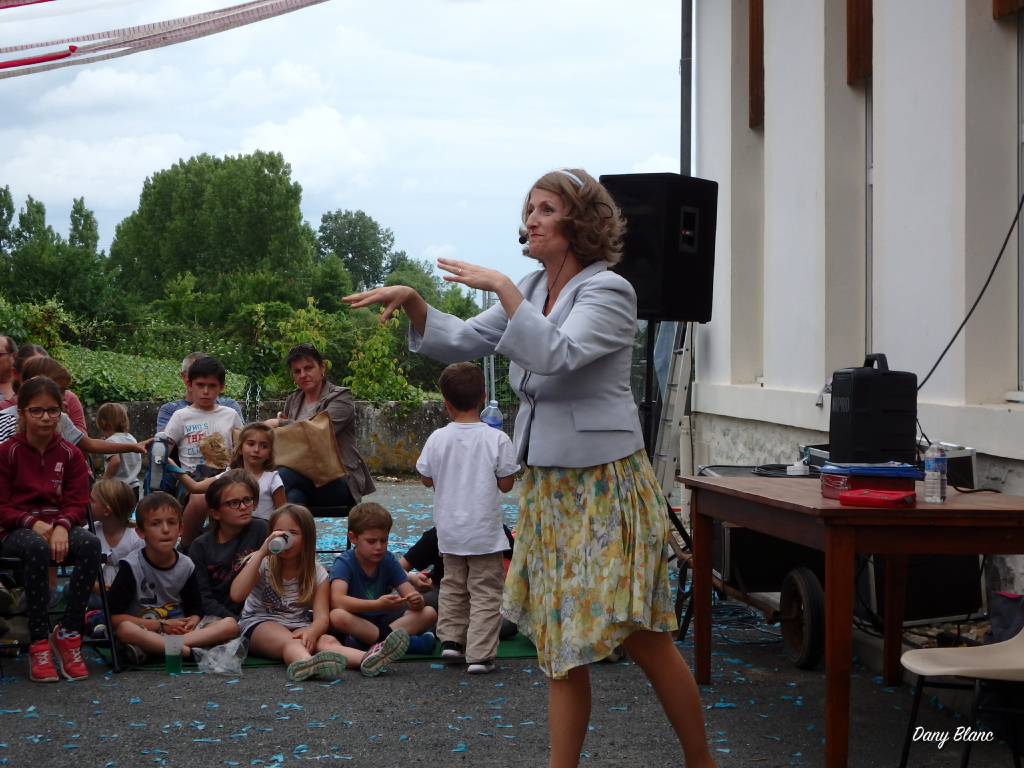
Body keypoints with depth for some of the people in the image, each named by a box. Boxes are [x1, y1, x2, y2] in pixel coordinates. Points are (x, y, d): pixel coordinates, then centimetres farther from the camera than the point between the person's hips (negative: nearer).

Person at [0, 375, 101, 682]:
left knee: (90, 543, -32)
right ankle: (38, 641, -33)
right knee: (37, 547, -40)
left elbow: (78, 503, 5)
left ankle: (68, 632, -24)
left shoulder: (70, 454, 8)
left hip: (58, 527, 3)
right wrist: (33, 523, -20)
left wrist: (61, 526, -18)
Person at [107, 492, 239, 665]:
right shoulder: (131, 566, -7)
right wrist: (161, 625, -15)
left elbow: (195, 609, 14)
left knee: (230, 625, -18)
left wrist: (191, 623, -12)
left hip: (179, 631, 5)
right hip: (143, 630, -5)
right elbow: (113, 616, -14)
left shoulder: (186, 566, 6)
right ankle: (191, 651, -34)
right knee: (125, 630, -38)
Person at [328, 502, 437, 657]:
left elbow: (409, 595, -3)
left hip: (382, 621, 5)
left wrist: (416, 600, -30)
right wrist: (378, 604, -41)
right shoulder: (344, 563, -14)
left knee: (429, 613, -13)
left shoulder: (389, 561, 1)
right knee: (337, 616, -39)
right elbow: (337, 601, -31)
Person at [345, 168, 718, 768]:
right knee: (560, 643, 8)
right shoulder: (533, 290, 11)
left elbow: (555, 355, -28)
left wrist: (502, 288, -25)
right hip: (548, 485, 7)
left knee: (646, 640, -1)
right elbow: (460, 342, 12)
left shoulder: (608, 291, -13)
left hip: (606, 482, -7)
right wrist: (412, 302, -4)